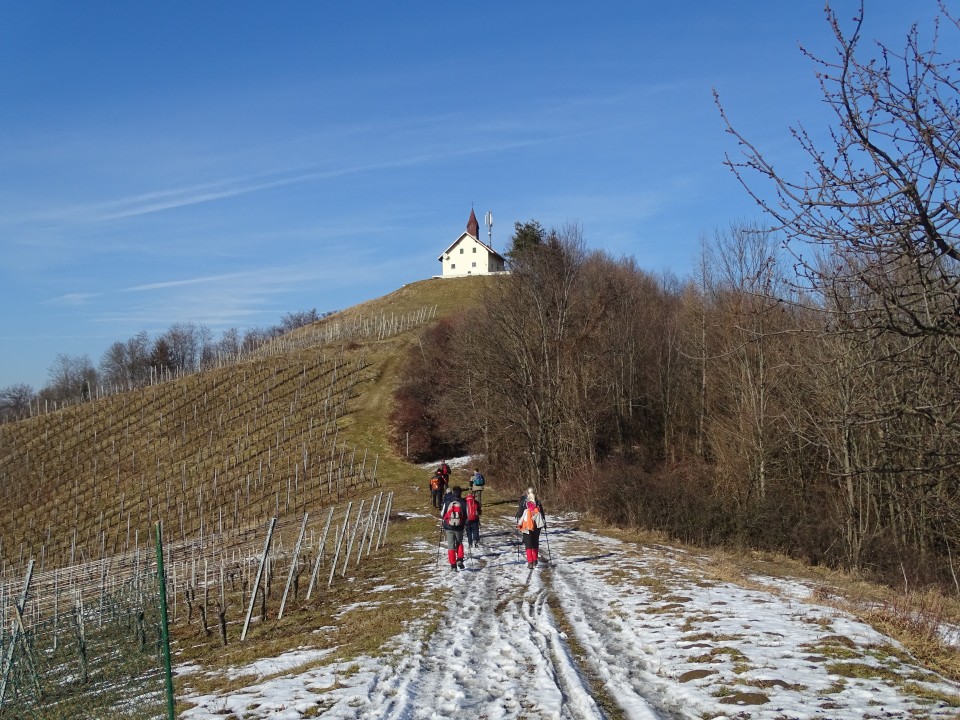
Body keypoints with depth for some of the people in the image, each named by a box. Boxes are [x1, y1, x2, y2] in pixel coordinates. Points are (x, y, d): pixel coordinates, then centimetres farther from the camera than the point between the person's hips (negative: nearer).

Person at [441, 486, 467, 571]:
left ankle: (453, 565, 2)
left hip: (448, 527, -1)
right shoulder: (463, 503, -4)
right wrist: (464, 523, 21)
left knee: (451, 546, 6)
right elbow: (467, 516, 3)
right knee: (459, 543, 22)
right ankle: (459, 560, 4)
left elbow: (442, 514, 3)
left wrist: (442, 524, 20)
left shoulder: (447, 502, -4)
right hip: (459, 528, 1)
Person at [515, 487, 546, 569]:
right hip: (537, 526, 2)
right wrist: (544, 522, 17)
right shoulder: (538, 502, 0)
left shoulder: (523, 502, -5)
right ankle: (535, 560, 22)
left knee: (528, 544, 1)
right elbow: (542, 513, 7)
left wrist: (518, 524, 4)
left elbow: (519, 513, -2)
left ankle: (530, 562, -8)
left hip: (526, 526, -2)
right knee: (535, 543, 17)